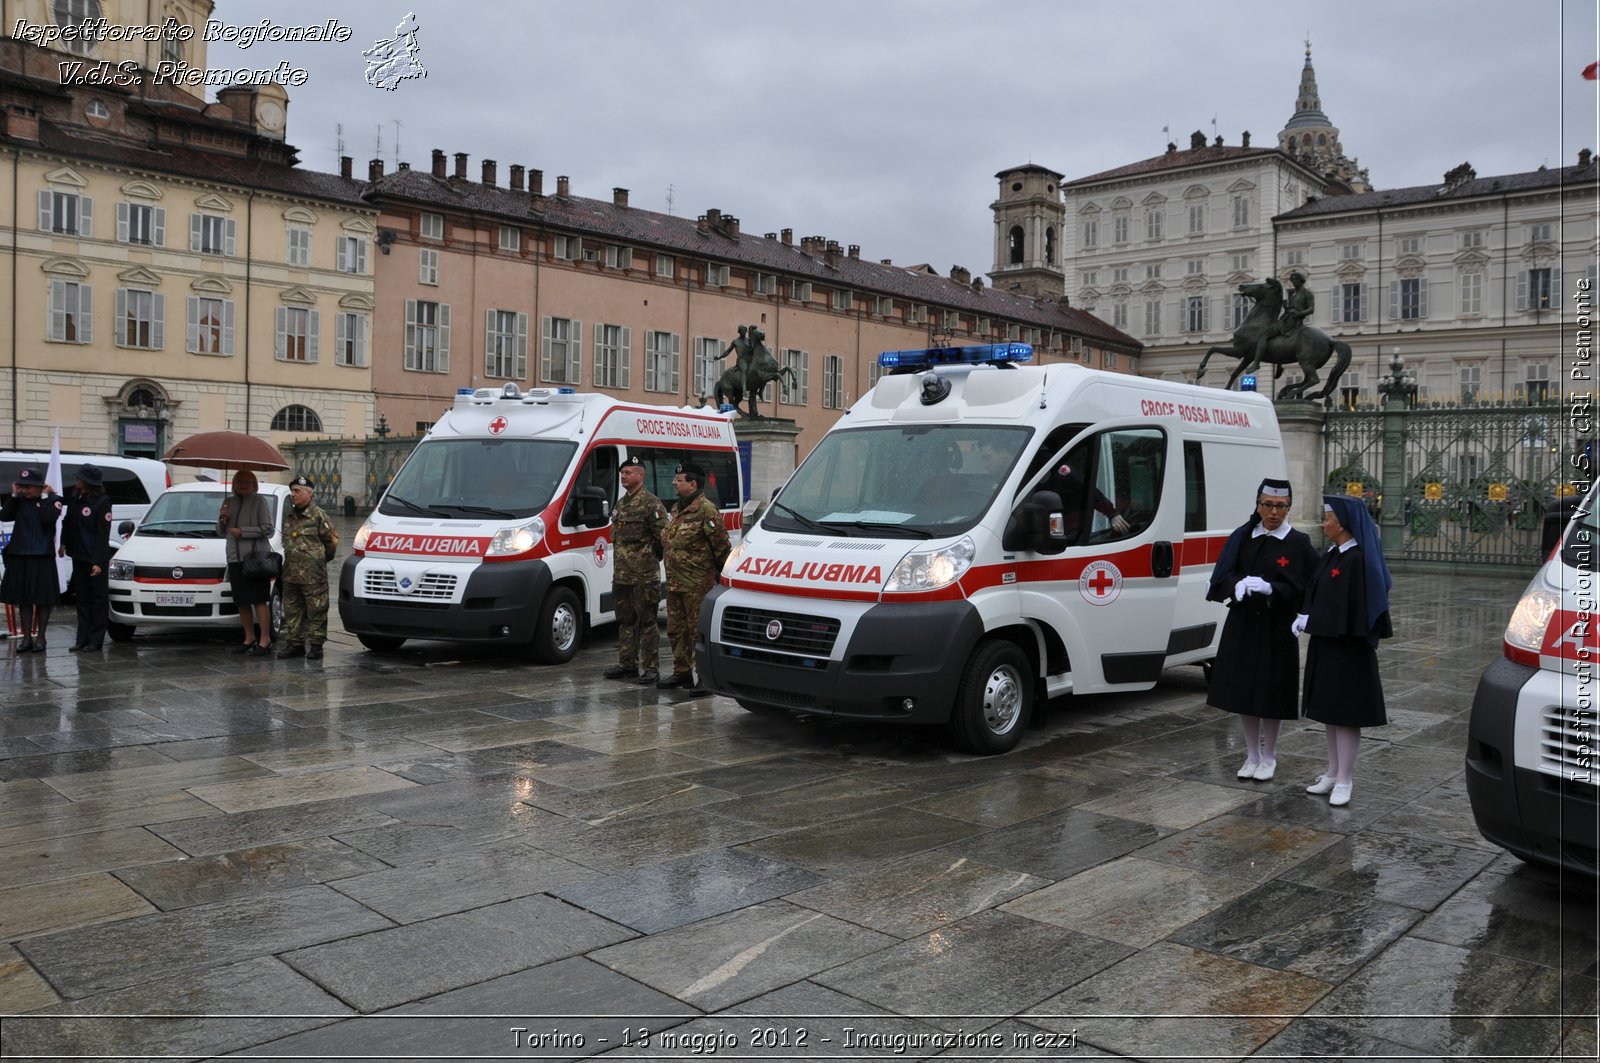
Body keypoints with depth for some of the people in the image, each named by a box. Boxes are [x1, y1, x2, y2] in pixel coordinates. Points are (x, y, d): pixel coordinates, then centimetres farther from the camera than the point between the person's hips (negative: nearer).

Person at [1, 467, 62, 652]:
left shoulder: (52, 500, -4)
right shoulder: (20, 500, 8)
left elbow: (48, 518, -21)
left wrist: (44, 497, -13)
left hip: (42, 556, -5)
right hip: (19, 555, 5)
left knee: (43, 598, 1)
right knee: (23, 597, 8)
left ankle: (40, 637, 12)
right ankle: (27, 637, 16)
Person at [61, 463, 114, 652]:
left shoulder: (102, 502, -15)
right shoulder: (75, 495, 5)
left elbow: (103, 535, -15)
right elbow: (67, 520, 20)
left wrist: (98, 562, -17)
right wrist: (64, 543, 17)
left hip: (96, 558, -7)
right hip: (78, 555, 7)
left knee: (98, 598, 1)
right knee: (82, 598, 10)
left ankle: (96, 639, 5)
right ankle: (83, 638, 15)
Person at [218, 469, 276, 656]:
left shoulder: (259, 501, -1)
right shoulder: (229, 502, 16)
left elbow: (267, 529, -8)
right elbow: (221, 533, 22)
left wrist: (242, 532, -13)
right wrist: (223, 519, 2)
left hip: (256, 557, -6)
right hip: (235, 558, 6)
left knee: (259, 600, -9)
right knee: (242, 602, 10)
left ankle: (265, 639, -9)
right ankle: (249, 638, 19)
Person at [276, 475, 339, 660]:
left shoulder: (318, 515, -6)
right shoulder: (288, 516, 15)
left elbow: (332, 540, -2)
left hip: (313, 575, -7)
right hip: (290, 573, 7)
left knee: (316, 610, -4)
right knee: (292, 610, 10)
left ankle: (315, 645, 1)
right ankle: (294, 643, 17)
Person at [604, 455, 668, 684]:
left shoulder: (652, 504, -11)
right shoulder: (621, 504, 17)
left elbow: (663, 536, -13)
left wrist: (651, 558, -4)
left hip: (644, 576, -9)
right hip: (622, 575, 9)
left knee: (647, 622, -3)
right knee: (625, 621, 13)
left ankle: (651, 669, 1)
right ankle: (627, 665, 22)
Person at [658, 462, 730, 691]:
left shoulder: (706, 510, -13)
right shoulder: (676, 510, 16)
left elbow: (721, 545, -14)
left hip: (697, 585, -9)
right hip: (674, 583, 9)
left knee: (699, 630, -4)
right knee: (676, 630, 15)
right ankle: (682, 672, 26)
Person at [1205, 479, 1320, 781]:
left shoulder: (1299, 543, -4)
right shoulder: (1241, 538, 4)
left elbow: (1303, 589, -9)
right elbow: (1222, 575, -2)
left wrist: (1270, 589, -25)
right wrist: (1238, 585, -23)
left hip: (1276, 629, -3)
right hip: (1241, 624, 3)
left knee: (1270, 694, 4)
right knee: (1243, 691, 8)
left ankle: (1268, 758, 23)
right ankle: (1251, 756, 24)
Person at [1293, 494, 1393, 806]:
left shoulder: (1356, 560, -19)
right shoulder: (1332, 555, 9)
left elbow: (1346, 609, -22)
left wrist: (1309, 621, -14)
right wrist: (1307, 619, 0)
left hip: (1347, 649, -9)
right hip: (1327, 646, 9)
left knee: (1344, 713, -1)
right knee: (1330, 711, 16)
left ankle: (1344, 780, 8)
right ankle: (1333, 774, 26)